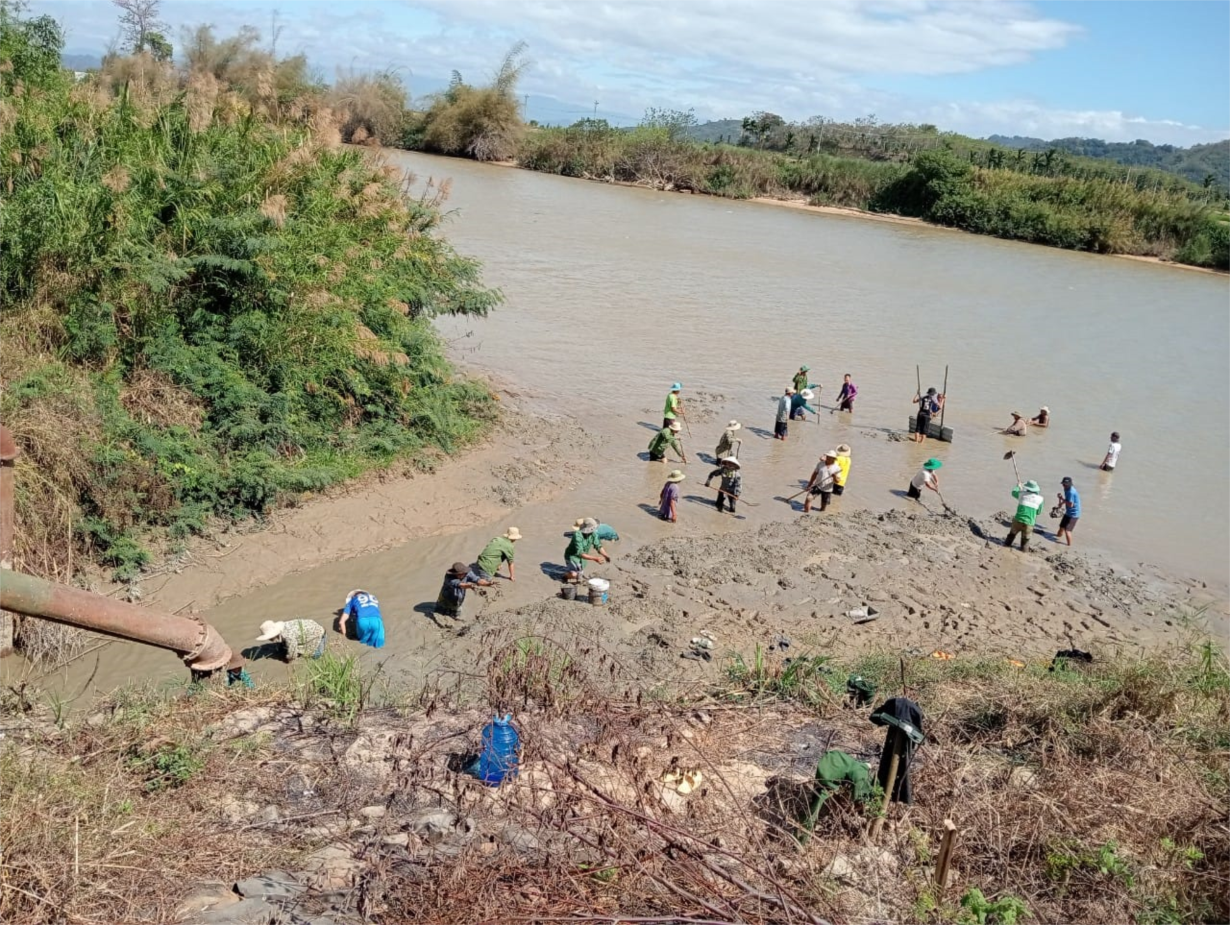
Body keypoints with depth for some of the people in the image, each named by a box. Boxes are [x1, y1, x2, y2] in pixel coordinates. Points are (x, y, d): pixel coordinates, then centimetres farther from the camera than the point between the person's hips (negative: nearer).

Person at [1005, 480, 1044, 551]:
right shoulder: (1040, 499, -3)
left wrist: (1018, 486, 39)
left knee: (1012, 533, 23)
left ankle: (1007, 544, 37)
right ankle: (1022, 551, 24)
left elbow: (1014, 492, 20)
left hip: (1018, 520, 1)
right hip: (1029, 523, -1)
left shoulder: (1022, 494, -3)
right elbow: (1038, 512, 6)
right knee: (1025, 539, 14)